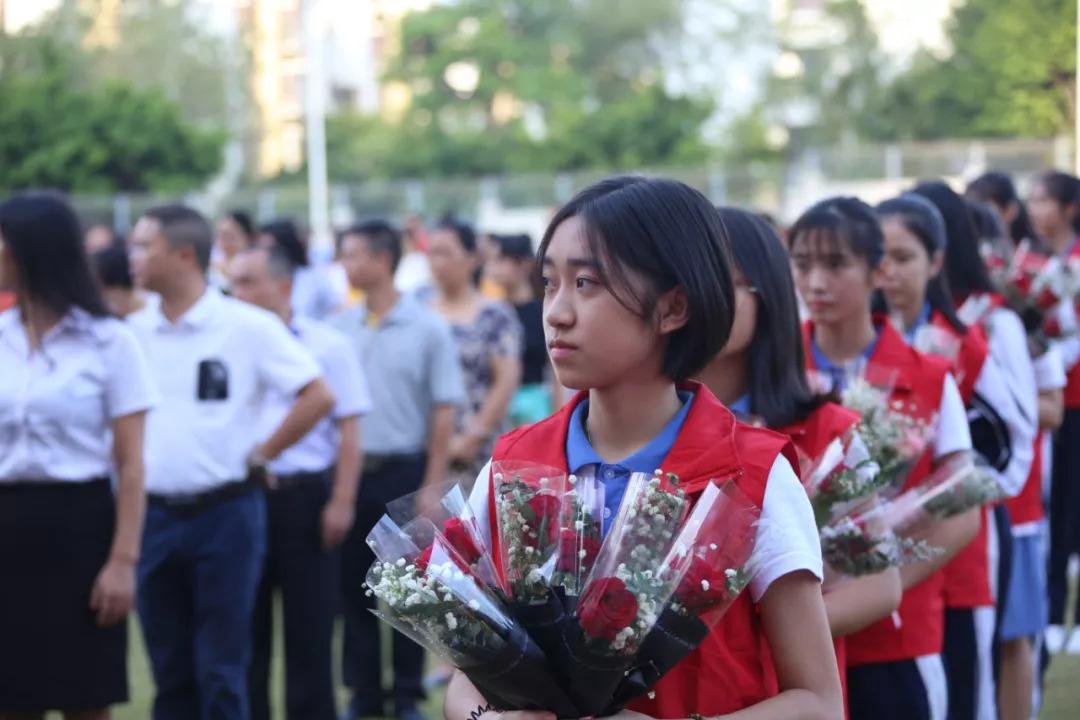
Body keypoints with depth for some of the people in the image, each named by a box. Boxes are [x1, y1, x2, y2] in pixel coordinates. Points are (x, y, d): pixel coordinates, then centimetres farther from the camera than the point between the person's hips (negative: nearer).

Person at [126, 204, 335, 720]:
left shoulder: (247, 327, -6)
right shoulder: (133, 332, 5)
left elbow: (318, 396, -8)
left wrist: (261, 455, -6)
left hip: (224, 512, -4)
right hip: (153, 516, 4)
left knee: (221, 669, 0)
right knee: (170, 667, 10)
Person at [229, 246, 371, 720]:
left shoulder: (326, 346, 0)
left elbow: (349, 431, -2)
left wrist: (341, 503, -9)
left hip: (304, 497, -3)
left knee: (309, 624, 3)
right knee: (246, 623, 8)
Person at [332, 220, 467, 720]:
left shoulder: (427, 329, -5)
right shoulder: (339, 329, 5)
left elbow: (444, 411, -5)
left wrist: (432, 485, -10)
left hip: (403, 471, -3)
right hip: (350, 471, 3)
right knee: (353, 585, 7)